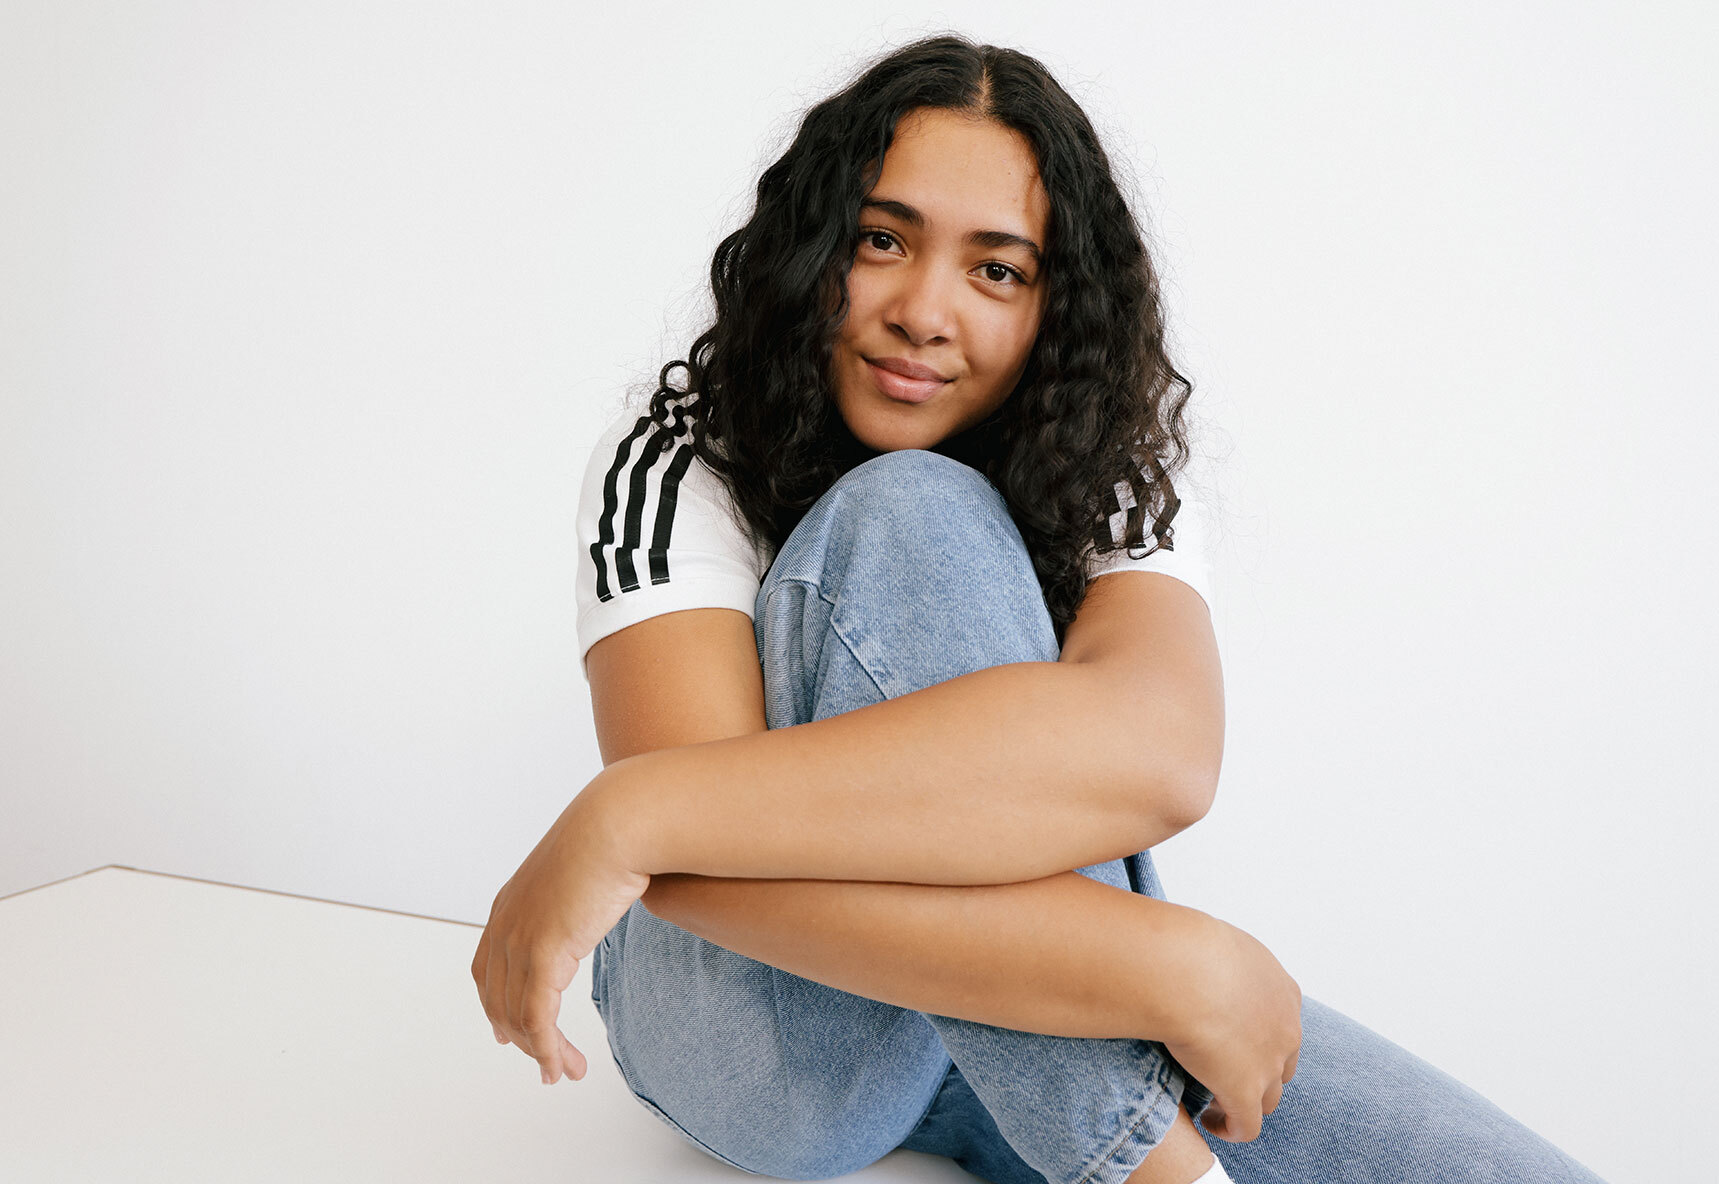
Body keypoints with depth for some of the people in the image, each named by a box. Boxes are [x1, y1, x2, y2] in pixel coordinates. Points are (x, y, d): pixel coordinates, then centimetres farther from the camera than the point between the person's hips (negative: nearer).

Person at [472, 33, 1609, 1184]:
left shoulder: (1116, 485, -8)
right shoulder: (676, 465, -14)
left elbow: (1158, 745, -33)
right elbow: (713, 856, -30)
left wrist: (632, 814, -38)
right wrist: (1165, 962, -37)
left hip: (1039, 1006, 1)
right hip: (757, 1039, 0)